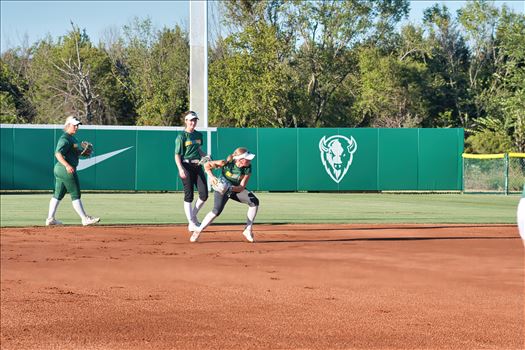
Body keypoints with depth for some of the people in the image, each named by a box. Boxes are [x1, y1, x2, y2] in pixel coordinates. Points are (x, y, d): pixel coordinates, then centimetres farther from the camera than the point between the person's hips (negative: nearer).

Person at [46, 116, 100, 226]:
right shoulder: (65, 139, -15)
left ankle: (50, 219, 12)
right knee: (75, 195, -6)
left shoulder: (71, 138, 18)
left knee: (58, 195, 11)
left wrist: (83, 151, 7)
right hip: (67, 171, -11)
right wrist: (67, 165, -36)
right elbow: (58, 154, -25)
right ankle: (85, 219, -2)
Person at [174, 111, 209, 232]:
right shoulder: (181, 136, -6)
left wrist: (206, 156, 5)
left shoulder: (199, 135, 13)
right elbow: (177, 155, -9)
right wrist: (180, 169, -23)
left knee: (204, 194, 0)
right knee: (189, 196, -3)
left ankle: (193, 216, 21)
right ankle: (191, 223, 2)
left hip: (198, 166, 6)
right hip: (186, 166, -6)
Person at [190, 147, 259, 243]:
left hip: (237, 189, 4)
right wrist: (211, 176, -34)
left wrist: (231, 188, -41)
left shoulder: (247, 168, -21)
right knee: (217, 211, -25)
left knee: (254, 202, -15)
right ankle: (197, 231, -10)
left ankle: (248, 230, -6)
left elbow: (241, 188, -22)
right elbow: (207, 165, -18)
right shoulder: (226, 163, -29)